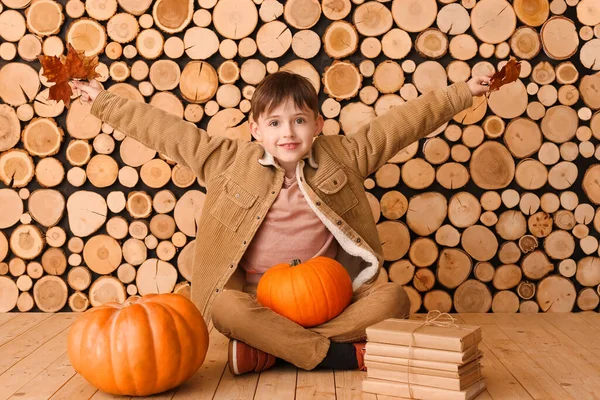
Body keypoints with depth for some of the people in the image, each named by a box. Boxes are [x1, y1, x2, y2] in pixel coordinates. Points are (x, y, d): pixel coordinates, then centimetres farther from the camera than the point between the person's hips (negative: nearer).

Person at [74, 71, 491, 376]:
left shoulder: (342, 157, 6)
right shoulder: (230, 161, 5)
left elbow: (402, 122, 7)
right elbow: (166, 130, 6)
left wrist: (462, 93, 7)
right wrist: (105, 102, 8)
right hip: (259, 300, -1)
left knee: (394, 297, -25)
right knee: (224, 305, -34)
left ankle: (266, 350, -27)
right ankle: (341, 354, -27)